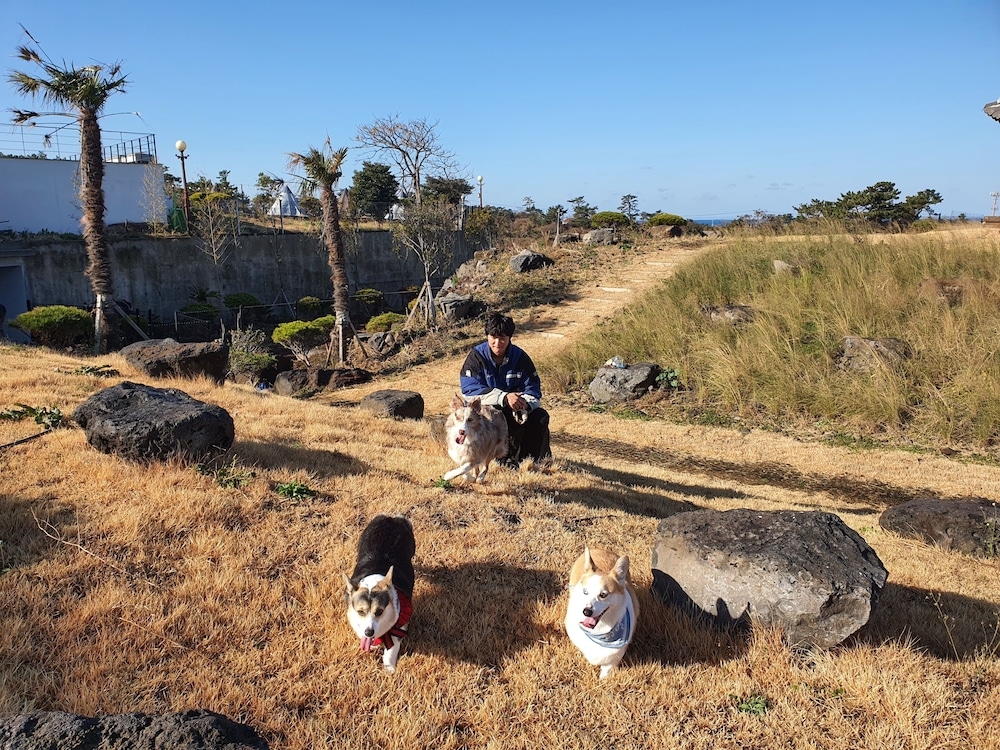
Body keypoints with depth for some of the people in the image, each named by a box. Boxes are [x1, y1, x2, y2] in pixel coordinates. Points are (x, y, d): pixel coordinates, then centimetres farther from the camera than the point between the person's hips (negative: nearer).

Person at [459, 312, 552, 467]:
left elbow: (533, 389, -5)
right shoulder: (476, 356, -12)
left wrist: (524, 404, -30)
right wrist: (504, 397, -31)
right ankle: (504, 457, -19)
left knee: (541, 417, -19)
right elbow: (469, 389, -22)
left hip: (515, 409, 3)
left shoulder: (520, 357, -3)